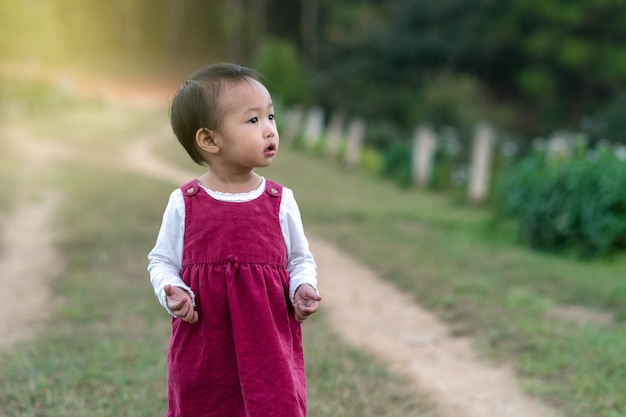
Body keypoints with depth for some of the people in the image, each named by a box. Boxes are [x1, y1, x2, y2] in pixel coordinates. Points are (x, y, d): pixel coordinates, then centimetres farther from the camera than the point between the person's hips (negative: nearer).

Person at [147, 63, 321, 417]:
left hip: (271, 350, 1)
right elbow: (162, 261, 6)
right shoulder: (183, 203, -3)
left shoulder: (281, 201, 0)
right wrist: (173, 294, -14)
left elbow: (301, 259, 9)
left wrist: (303, 289, -11)